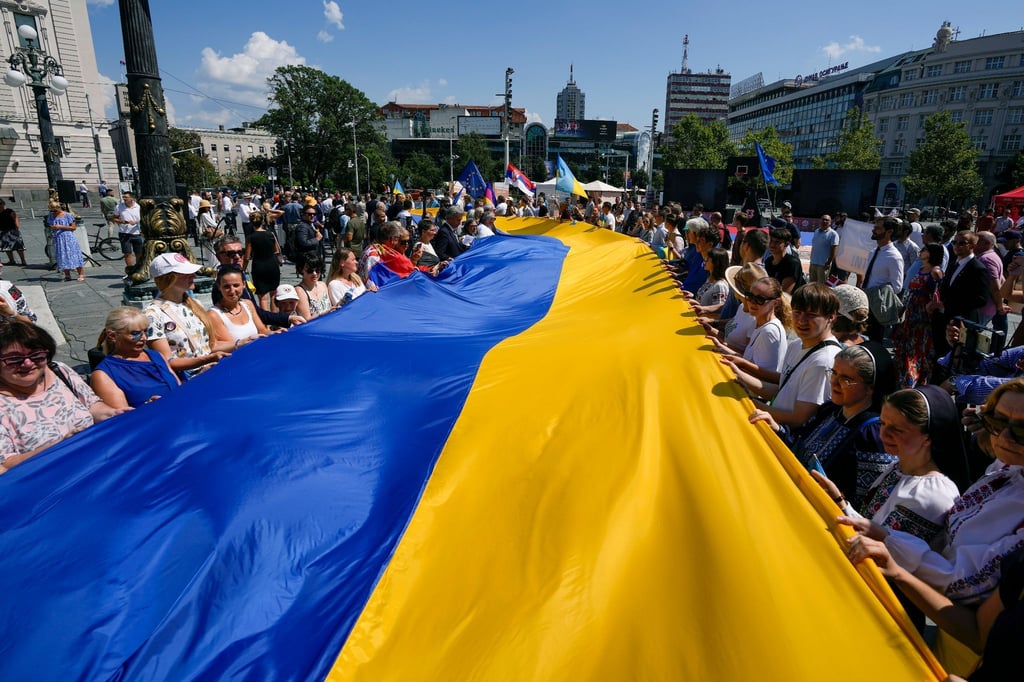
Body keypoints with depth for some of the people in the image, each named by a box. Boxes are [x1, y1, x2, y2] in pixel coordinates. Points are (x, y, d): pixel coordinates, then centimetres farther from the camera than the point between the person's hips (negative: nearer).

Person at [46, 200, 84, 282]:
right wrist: (52, 228, -1)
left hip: (68, 238, -5)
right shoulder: (51, 216, 10)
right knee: (62, 258, 4)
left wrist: (61, 227, -15)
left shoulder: (67, 215, -4)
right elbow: (49, 226, 23)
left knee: (73, 256, -5)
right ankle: (67, 275, 11)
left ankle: (81, 274, 0)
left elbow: (74, 227, -7)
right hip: (58, 239, 5)